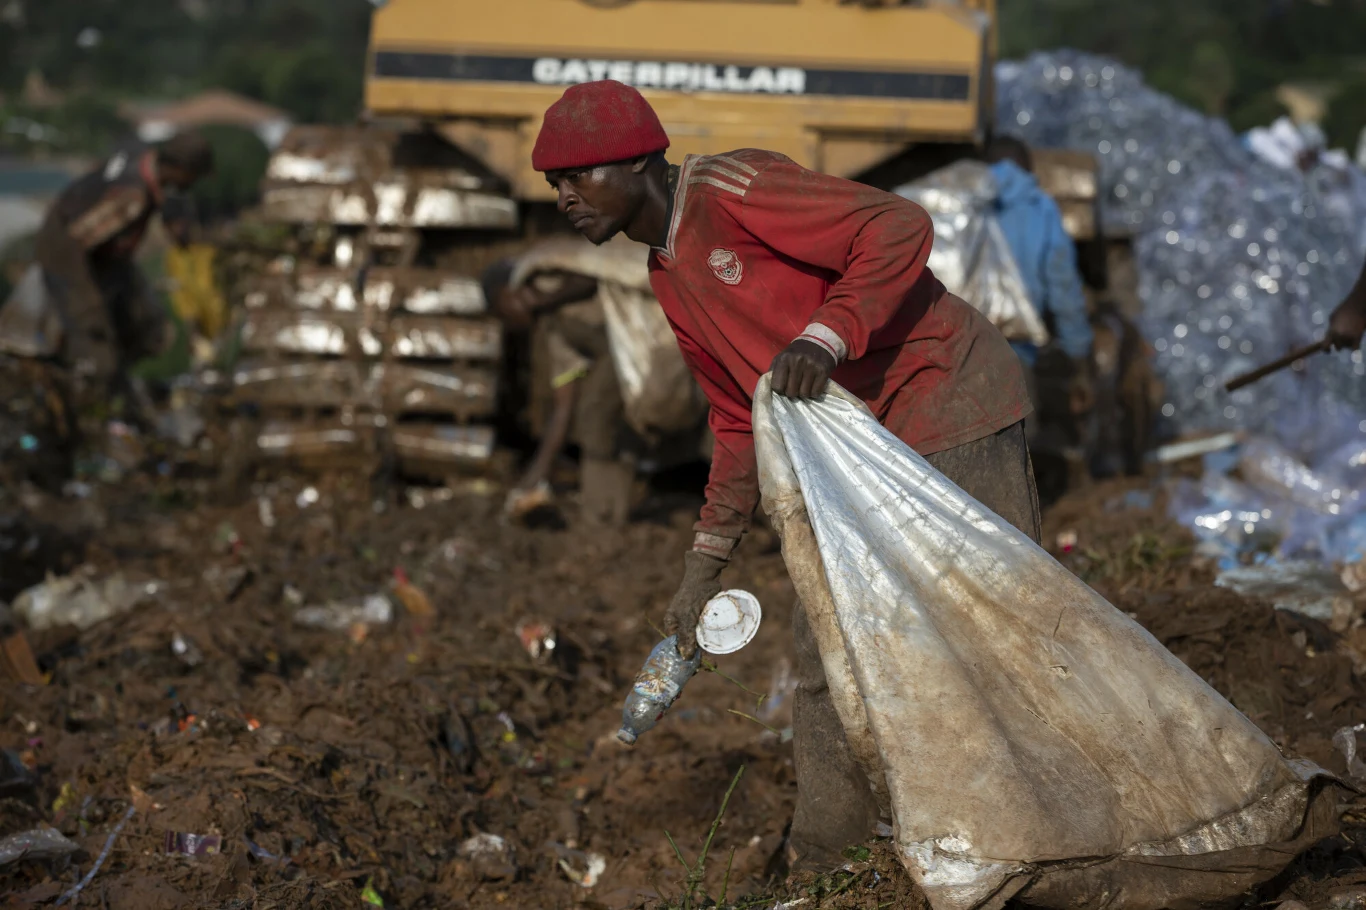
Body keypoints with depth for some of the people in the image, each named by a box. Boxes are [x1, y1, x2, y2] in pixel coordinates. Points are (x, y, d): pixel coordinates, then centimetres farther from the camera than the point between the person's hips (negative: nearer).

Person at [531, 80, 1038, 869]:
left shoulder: (731, 191, -16)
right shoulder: (671, 279, 12)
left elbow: (900, 227, -23)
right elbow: (743, 423, 18)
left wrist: (827, 335, -34)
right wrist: (706, 564, 15)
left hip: (950, 395, -9)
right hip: (867, 440, 9)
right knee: (828, 637, 9)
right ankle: (827, 859, 18)